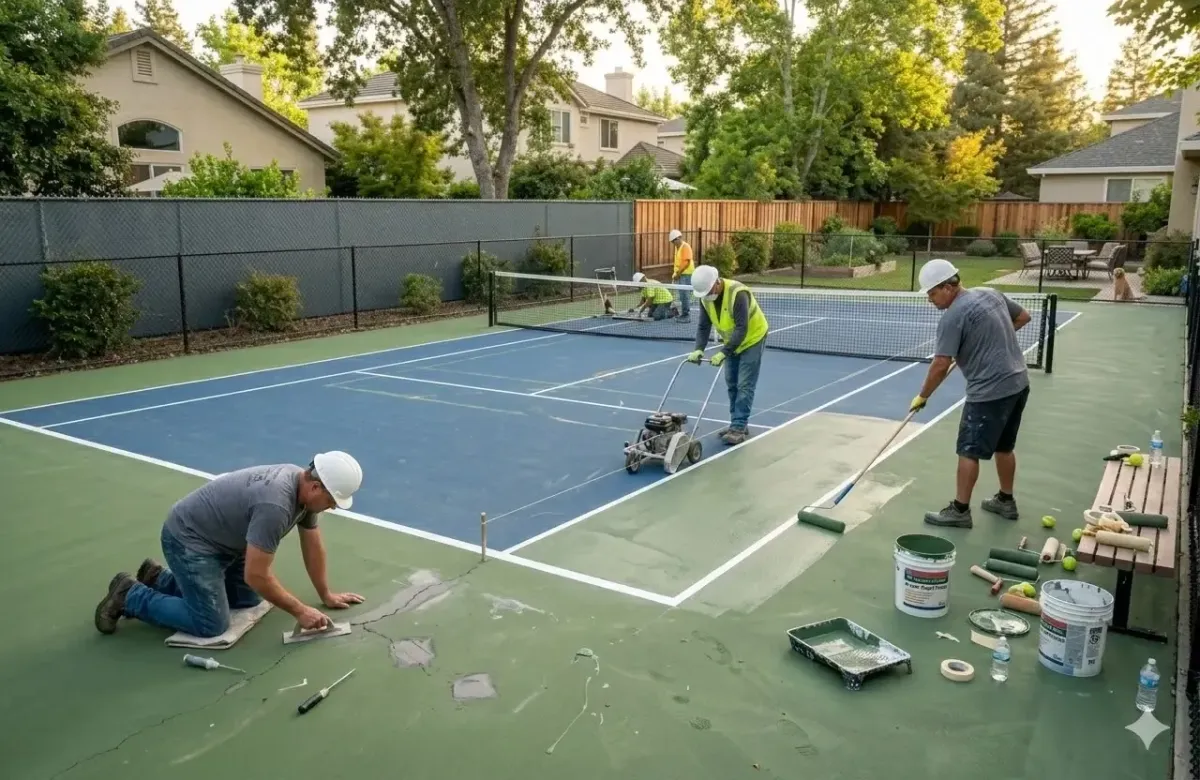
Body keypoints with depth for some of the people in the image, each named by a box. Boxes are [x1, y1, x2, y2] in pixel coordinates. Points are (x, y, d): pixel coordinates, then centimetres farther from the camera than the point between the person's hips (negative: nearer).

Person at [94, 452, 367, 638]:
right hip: (189, 538, -9)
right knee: (212, 625, -11)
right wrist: (300, 611, -20)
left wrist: (326, 594, 12)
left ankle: (160, 579, 26)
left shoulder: (305, 487, -6)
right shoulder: (275, 505, -34)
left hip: (223, 538, 9)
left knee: (247, 600, 15)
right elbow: (256, 575, -29)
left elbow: (312, 546, 7)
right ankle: (131, 596, 5)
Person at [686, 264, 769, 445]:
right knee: (731, 383, 10)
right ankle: (737, 424, 19)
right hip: (732, 341, 8)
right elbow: (703, 326, -8)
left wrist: (724, 352, -39)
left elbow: (742, 329, -36)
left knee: (744, 385, -10)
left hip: (752, 338, -8)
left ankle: (739, 428, -9)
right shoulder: (705, 296, -12)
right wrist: (699, 349, -23)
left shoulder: (738, 293, -34)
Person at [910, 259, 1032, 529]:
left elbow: (941, 366, -17)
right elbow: (1023, 317, 22)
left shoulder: (952, 317, -17)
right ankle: (1006, 501, 34)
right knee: (1004, 446, 22)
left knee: (969, 451, 1)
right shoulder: (991, 294, 7)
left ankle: (960, 510, 8)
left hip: (990, 391, -9)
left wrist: (922, 396, -5)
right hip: (1018, 383, 9)